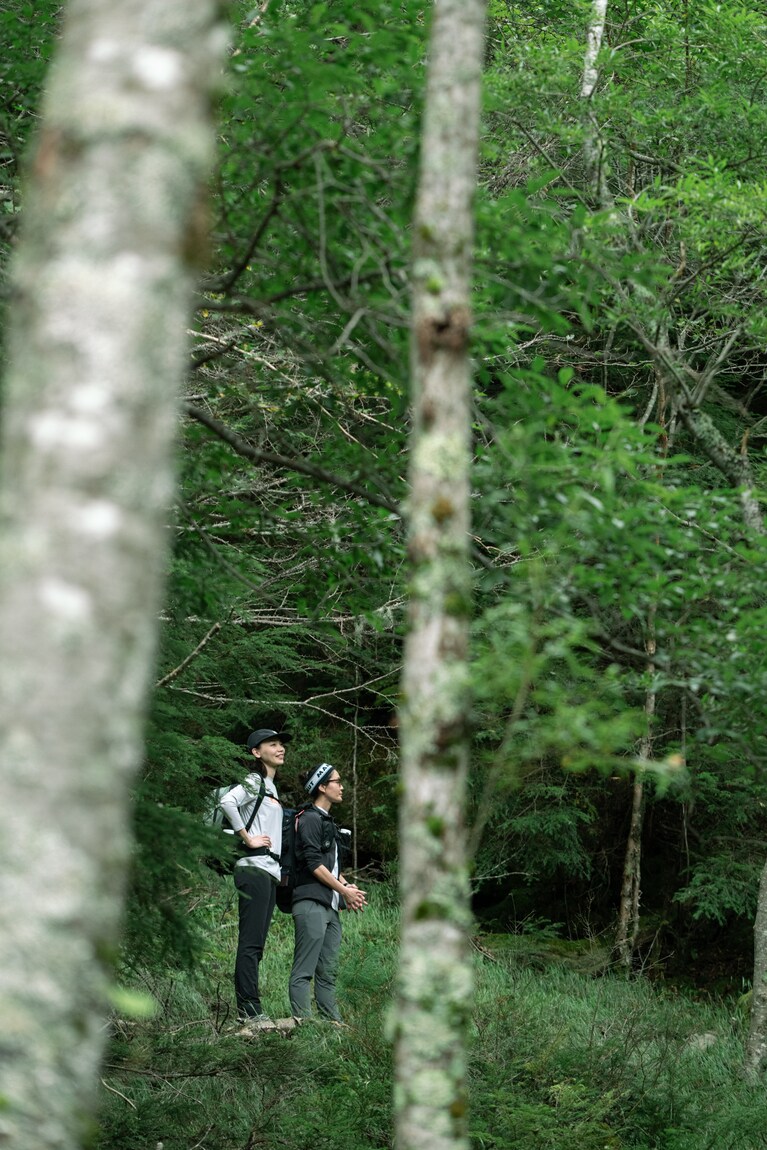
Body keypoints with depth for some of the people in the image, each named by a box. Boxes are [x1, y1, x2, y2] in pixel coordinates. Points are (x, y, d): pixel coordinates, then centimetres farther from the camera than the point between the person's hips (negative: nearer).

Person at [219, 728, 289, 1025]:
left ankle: (250, 1009, 8)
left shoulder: (270, 786, 22)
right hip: (254, 867, -9)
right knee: (251, 942, -10)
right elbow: (227, 801, -25)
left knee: (256, 944, 7)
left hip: (269, 870, 9)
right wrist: (248, 839, -18)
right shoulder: (254, 781, -6)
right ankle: (248, 1009, -11)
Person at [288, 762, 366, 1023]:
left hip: (330, 907, 10)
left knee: (328, 972, 10)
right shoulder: (310, 819, -6)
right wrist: (345, 890, -10)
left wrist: (347, 886, 6)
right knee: (304, 971, -12)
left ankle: (334, 1023, 13)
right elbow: (313, 863, -14)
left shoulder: (328, 822, 24)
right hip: (311, 904, -10)